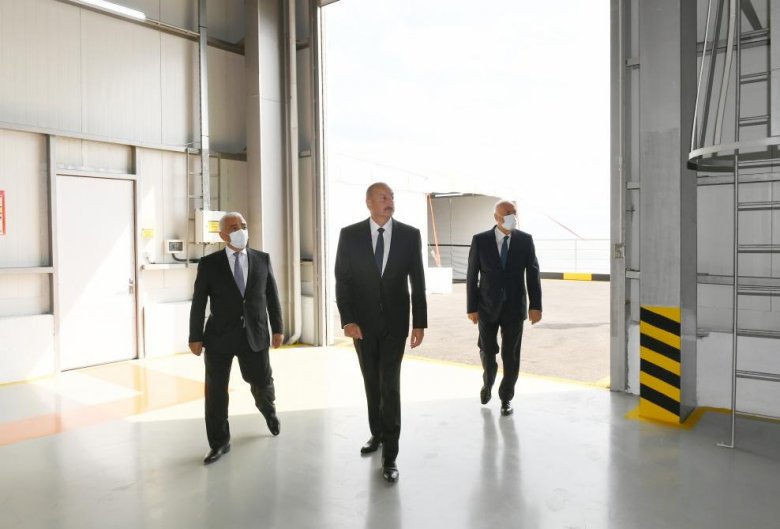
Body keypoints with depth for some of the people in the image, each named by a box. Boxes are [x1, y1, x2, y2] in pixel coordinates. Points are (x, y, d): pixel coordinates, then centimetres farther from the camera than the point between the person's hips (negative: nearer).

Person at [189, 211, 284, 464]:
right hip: (219, 337, -1)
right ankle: (219, 443, 20)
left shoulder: (263, 259, 3)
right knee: (216, 391, 3)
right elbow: (198, 303, -1)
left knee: (262, 383, 13)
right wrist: (195, 337, -3)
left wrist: (277, 328, 5)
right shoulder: (209, 264, -2)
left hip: (255, 335, 1)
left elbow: (272, 296, 7)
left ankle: (269, 411, 48)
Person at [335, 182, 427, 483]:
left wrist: (420, 322, -5)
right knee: (371, 383, 15)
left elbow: (418, 282, -2)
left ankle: (390, 455, 6)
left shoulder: (410, 235, -4)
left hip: (395, 322, -1)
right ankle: (377, 434, 36)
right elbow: (342, 280, -4)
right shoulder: (350, 235, -4)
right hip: (362, 322, 1)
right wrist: (347, 320, -12)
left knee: (390, 385, -3)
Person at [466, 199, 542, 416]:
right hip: (488, 307, 0)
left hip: (514, 308, 0)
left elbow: (533, 274, -1)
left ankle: (506, 398, 22)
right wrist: (471, 307, -6)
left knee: (511, 356, 4)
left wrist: (535, 305, -9)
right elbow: (472, 276, -3)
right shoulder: (480, 240, -4)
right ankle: (488, 383, 42)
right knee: (487, 352, 12)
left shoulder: (525, 240, -1)